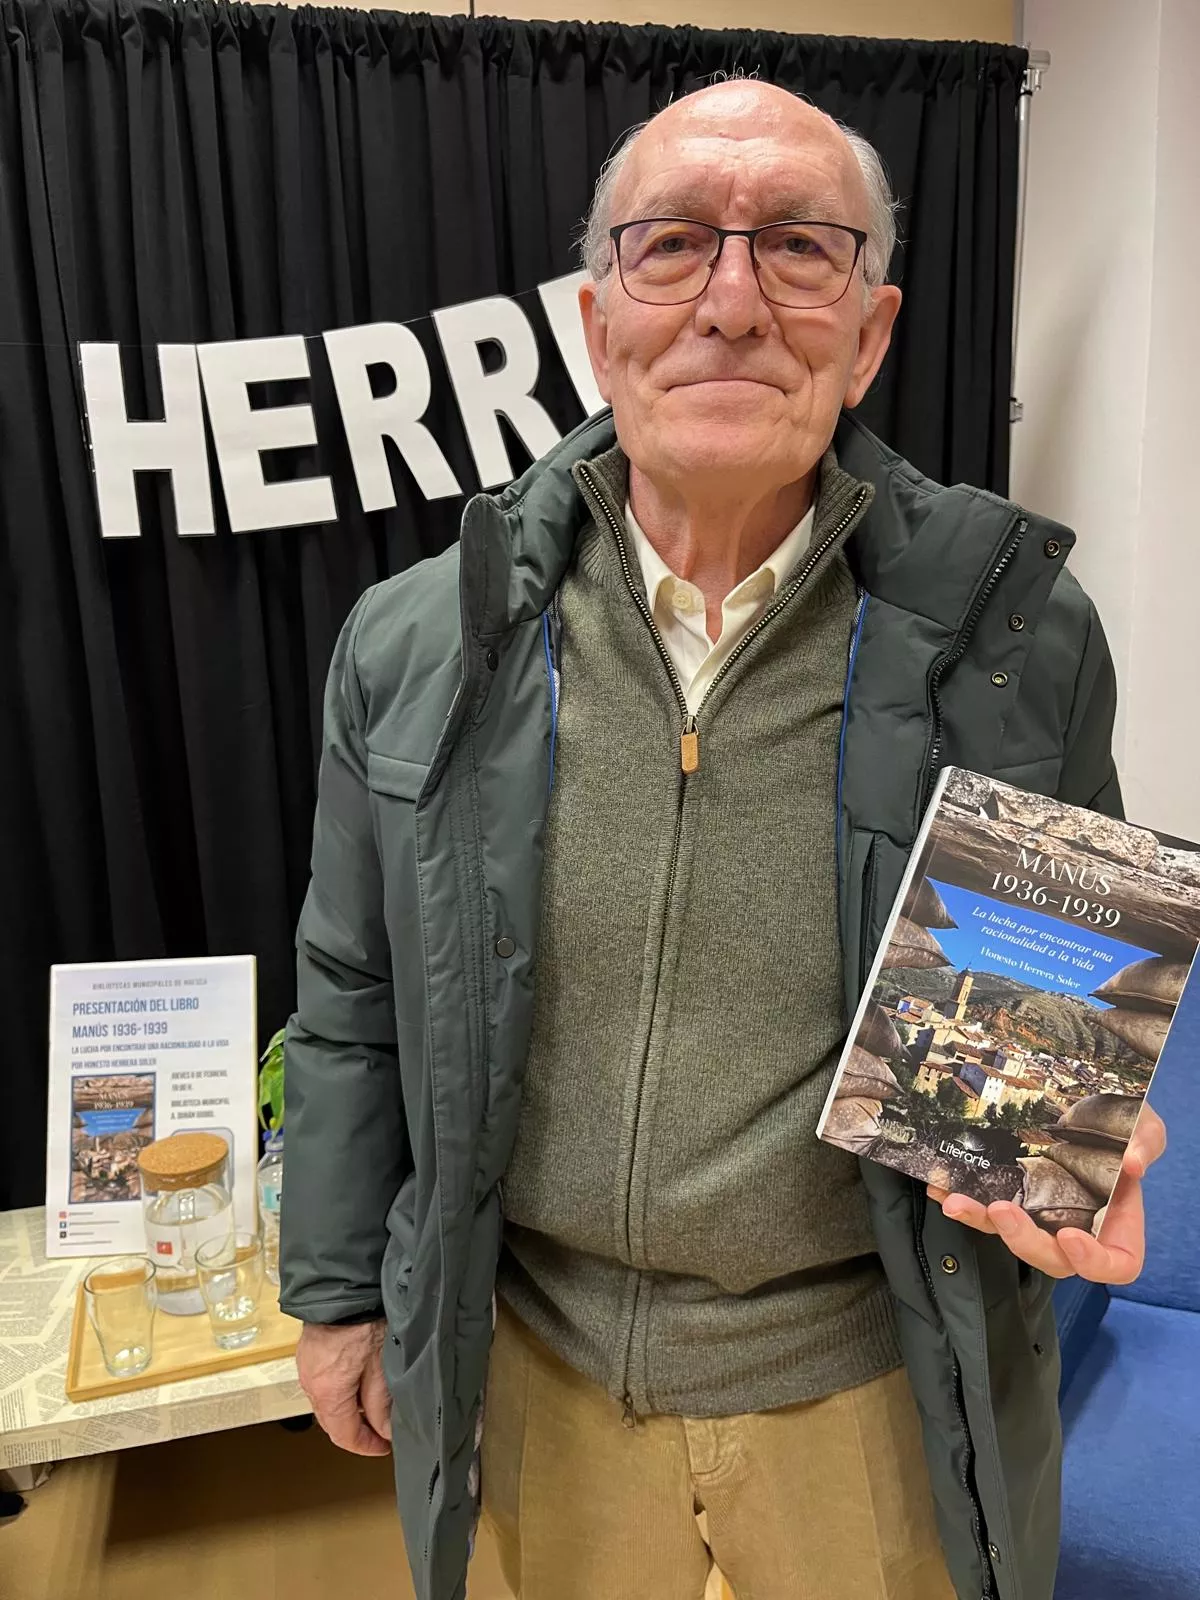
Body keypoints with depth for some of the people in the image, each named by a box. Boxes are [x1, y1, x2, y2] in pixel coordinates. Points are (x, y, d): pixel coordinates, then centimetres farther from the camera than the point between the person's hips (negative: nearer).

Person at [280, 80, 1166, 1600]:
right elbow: (357, 1002, 0)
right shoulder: (415, 648, -10)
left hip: (866, 1375, -1)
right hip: (538, 1359, 2)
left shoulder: (1017, 635, -13)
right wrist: (338, 1290, 6)